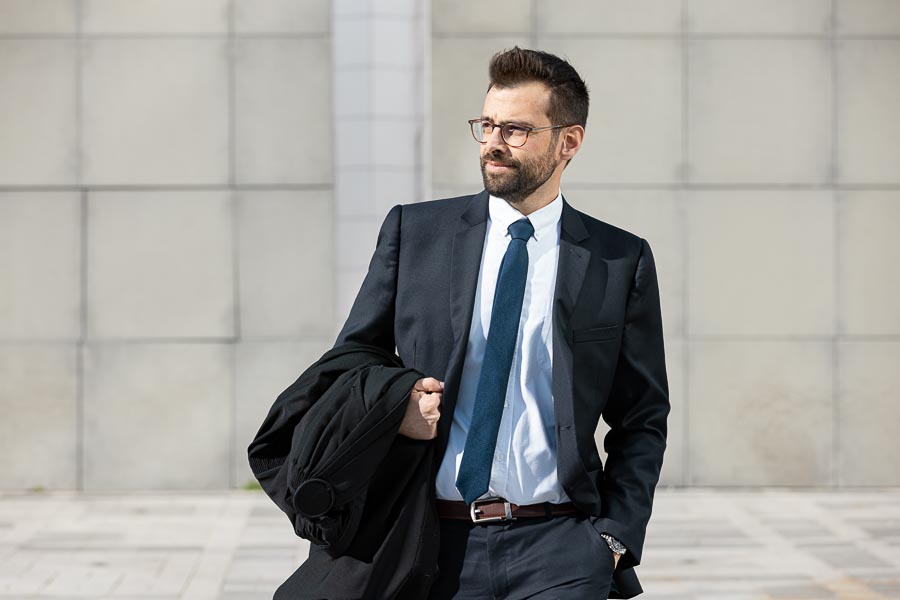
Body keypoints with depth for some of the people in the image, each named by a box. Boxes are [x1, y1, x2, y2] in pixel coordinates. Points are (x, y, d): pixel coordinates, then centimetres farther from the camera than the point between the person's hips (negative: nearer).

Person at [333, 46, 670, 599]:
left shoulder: (622, 261, 5)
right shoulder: (413, 232, 7)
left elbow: (642, 420, 9)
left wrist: (615, 537, -2)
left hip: (558, 552, -1)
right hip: (436, 548, 1)